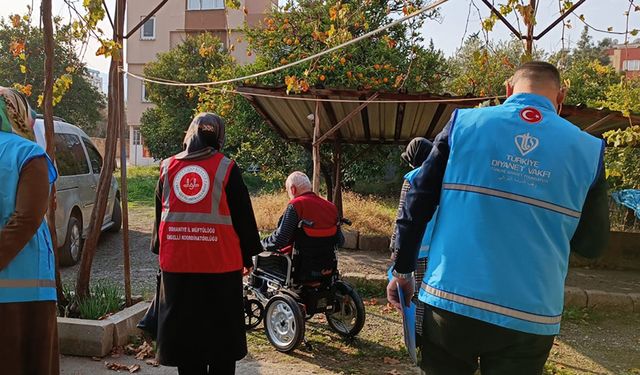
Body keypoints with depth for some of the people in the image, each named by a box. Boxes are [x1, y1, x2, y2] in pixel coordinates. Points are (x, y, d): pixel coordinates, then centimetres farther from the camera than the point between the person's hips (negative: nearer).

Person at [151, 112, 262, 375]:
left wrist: (160, 251, 25)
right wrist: (248, 256, 8)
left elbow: (160, 214, 15)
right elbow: (243, 216, -2)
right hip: (220, 264, -3)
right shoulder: (227, 168, -6)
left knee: (184, 328, 13)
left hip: (177, 264, 3)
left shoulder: (168, 168, 5)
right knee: (222, 329, 9)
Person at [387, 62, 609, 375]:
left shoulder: (463, 123, -1)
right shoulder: (588, 150, 1)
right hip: (529, 315, 1)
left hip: (451, 300, 0)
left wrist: (403, 269, 7)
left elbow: (418, 202, -1)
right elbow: (592, 244, 9)